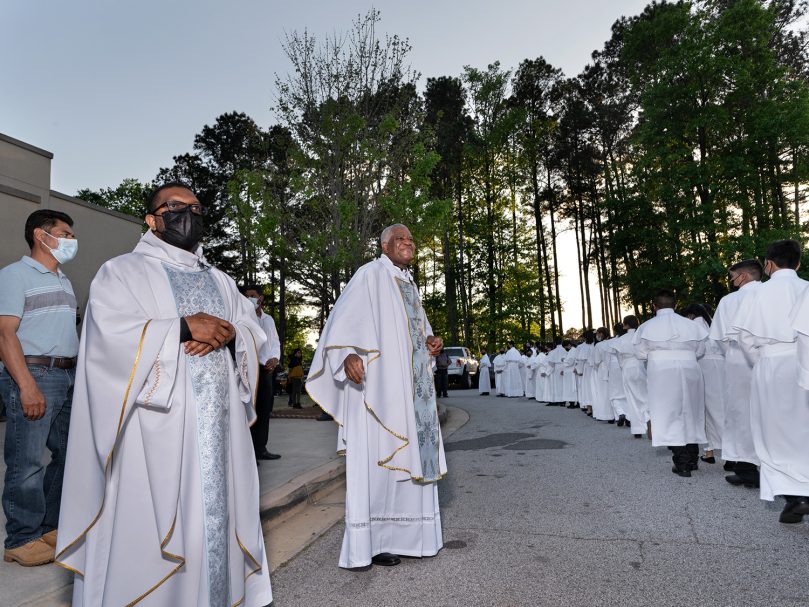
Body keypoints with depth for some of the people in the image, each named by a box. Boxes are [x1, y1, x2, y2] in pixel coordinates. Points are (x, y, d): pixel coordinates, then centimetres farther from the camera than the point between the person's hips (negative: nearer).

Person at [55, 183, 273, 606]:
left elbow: (254, 331, 11)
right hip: (157, 422, -4)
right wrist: (185, 328, -16)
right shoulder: (123, 271, 6)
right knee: (152, 523, -1)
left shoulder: (220, 281, 20)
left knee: (217, 513, 8)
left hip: (218, 422, 5)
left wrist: (228, 333, -10)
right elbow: (109, 332, -11)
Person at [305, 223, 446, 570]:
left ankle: (404, 534, 22)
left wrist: (431, 341, 8)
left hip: (411, 388, 8)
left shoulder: (408, 284, 19)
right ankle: (374, 540, 5)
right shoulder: (371, 274, -4)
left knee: (408, 455, 11)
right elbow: (344, 318, -16)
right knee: (378, 457, -6)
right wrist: (348, 354, -33)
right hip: (379, 383, -8)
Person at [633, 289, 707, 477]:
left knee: (671, 414, 3)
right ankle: (692, 459, 28)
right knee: (690, 413, 17)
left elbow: (641, 353, -3)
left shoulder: (647, 326, -5)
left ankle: (682, 463, 1)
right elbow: (700, 351, 5)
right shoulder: (691, 325, 2)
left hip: (662, 373, -3)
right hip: (689, 371, 3)